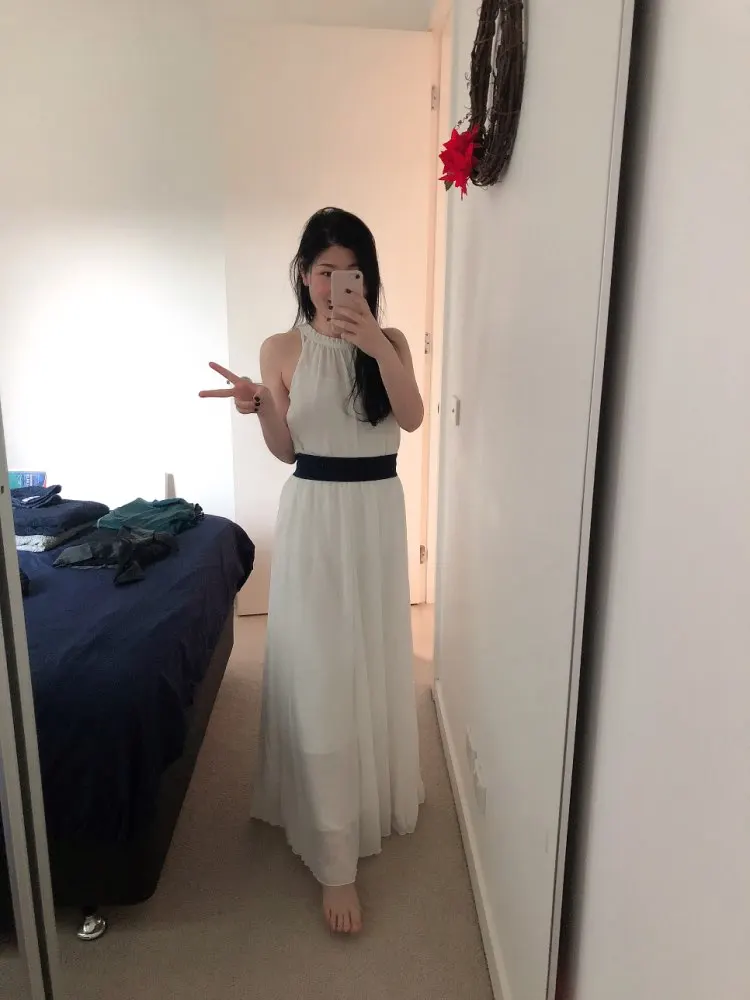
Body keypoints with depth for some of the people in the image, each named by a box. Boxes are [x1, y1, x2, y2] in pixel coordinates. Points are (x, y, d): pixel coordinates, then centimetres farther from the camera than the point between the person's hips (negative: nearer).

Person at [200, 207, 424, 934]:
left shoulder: (390, 341, 2)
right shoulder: (282, 350, -1)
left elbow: (412, 419, -14)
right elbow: (286, 451, 1)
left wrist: (376, 344, -26)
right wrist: (260, 409, -19)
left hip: (378, 512, 2)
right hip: (314, 515, -2)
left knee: (377, 662, 16)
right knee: (321, 677, -1)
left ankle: (379, 795, 43)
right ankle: (335, 860, 10)